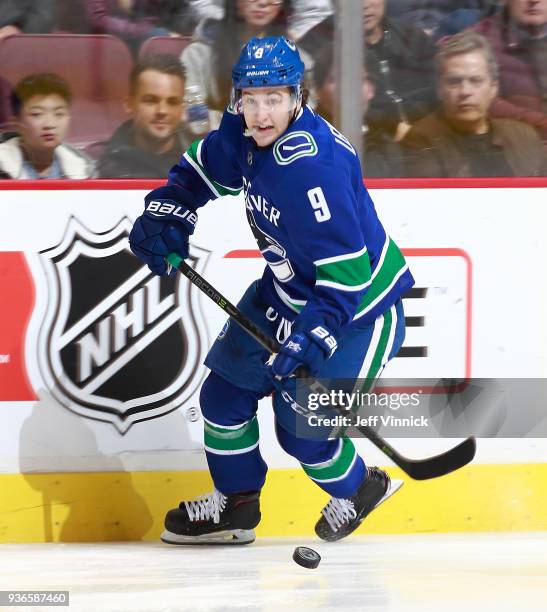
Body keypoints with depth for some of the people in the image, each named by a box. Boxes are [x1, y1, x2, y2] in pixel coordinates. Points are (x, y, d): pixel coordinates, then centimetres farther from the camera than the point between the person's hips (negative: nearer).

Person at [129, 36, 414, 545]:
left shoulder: (313, 165, -35)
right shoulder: (242, 136, -10)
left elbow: (346, 267, -34)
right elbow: (201, 170, 13)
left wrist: (314, 337, -38)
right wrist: (164, 214, -2)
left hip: (359, 301, -9)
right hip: (287, 289, 9)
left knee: (301, 428, -7)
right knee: (225, 389, 10)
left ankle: (359, 489, 23)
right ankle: (235, 503, 31)